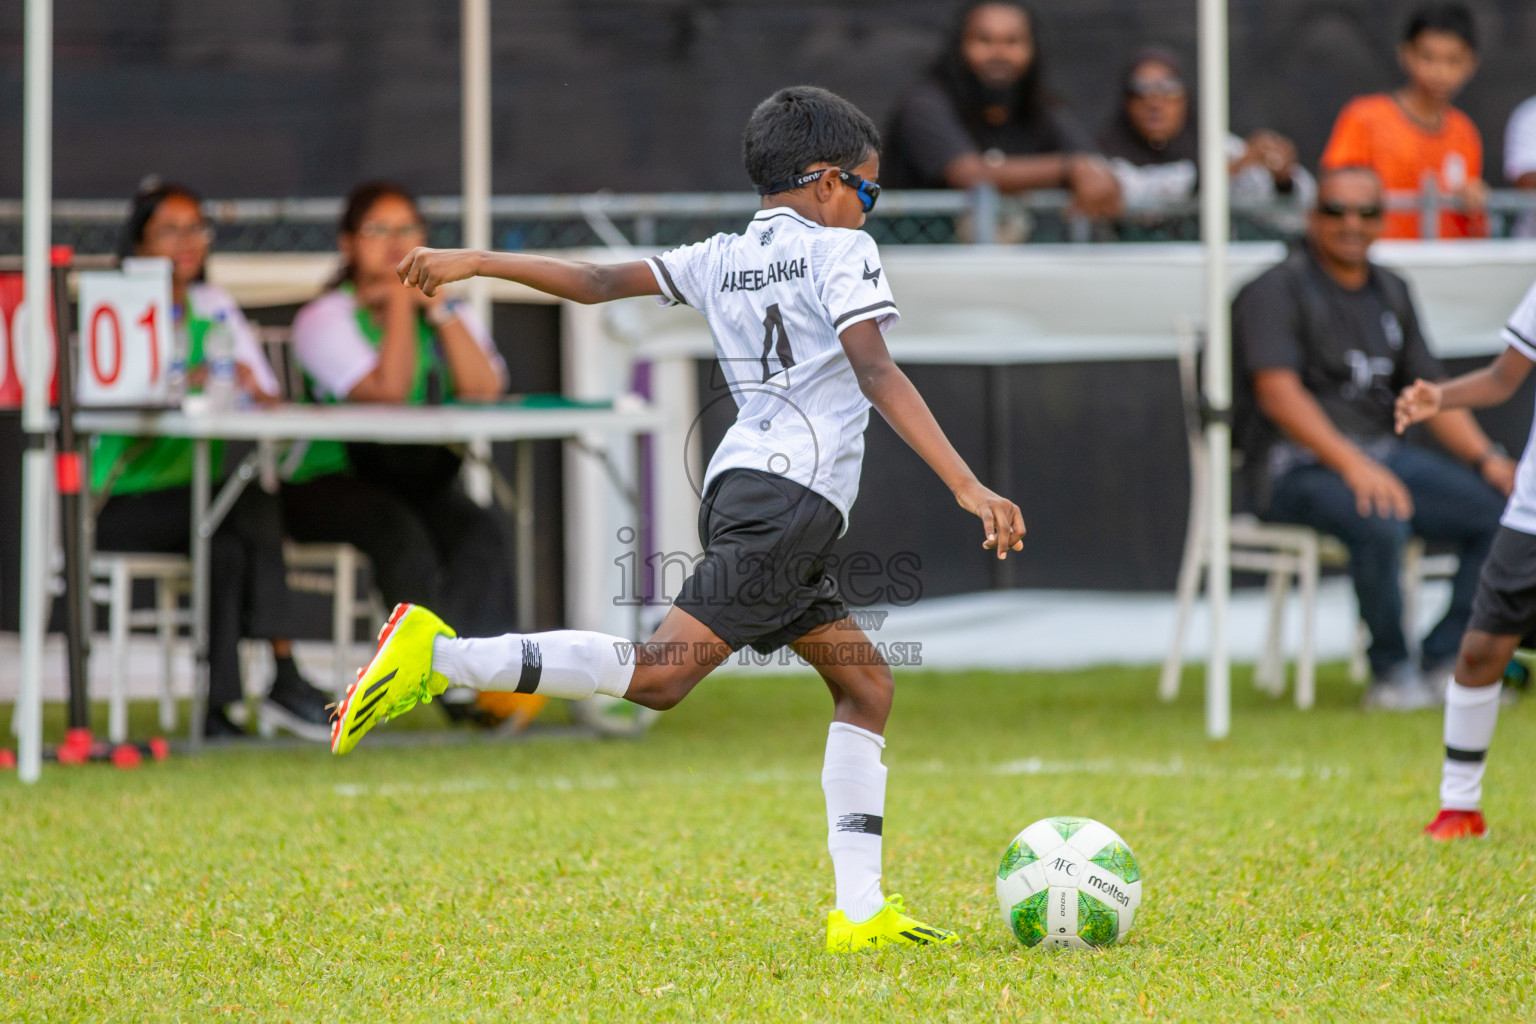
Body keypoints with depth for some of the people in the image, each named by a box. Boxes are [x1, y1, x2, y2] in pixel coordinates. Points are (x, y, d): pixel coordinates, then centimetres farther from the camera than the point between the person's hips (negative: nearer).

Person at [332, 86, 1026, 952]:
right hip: (788, 498, -9)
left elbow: (601, 281, 18)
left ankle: (862, 911, 6)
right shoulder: (840, 251, 0)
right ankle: (439, 656, -25)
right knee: (658, 674, -18)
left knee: (868, 685, 13)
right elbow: (877, 375, -13)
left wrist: (473, 261, 28)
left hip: (742, 488, 9)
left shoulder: (721, 260, 20)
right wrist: (968, 485, -19)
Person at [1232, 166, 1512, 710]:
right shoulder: (1277, 290, -4)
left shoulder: (1391, 293, 18)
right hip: (1301, 465, -7)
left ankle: (1443, 661, -6)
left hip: (1383, 455, 7)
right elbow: (1278, 393, -17)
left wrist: (1487, 459, 1)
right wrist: (1353, 465, -29)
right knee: (1380, 522, -37)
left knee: (1502, 510, -12)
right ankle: (1392, 673, -18)